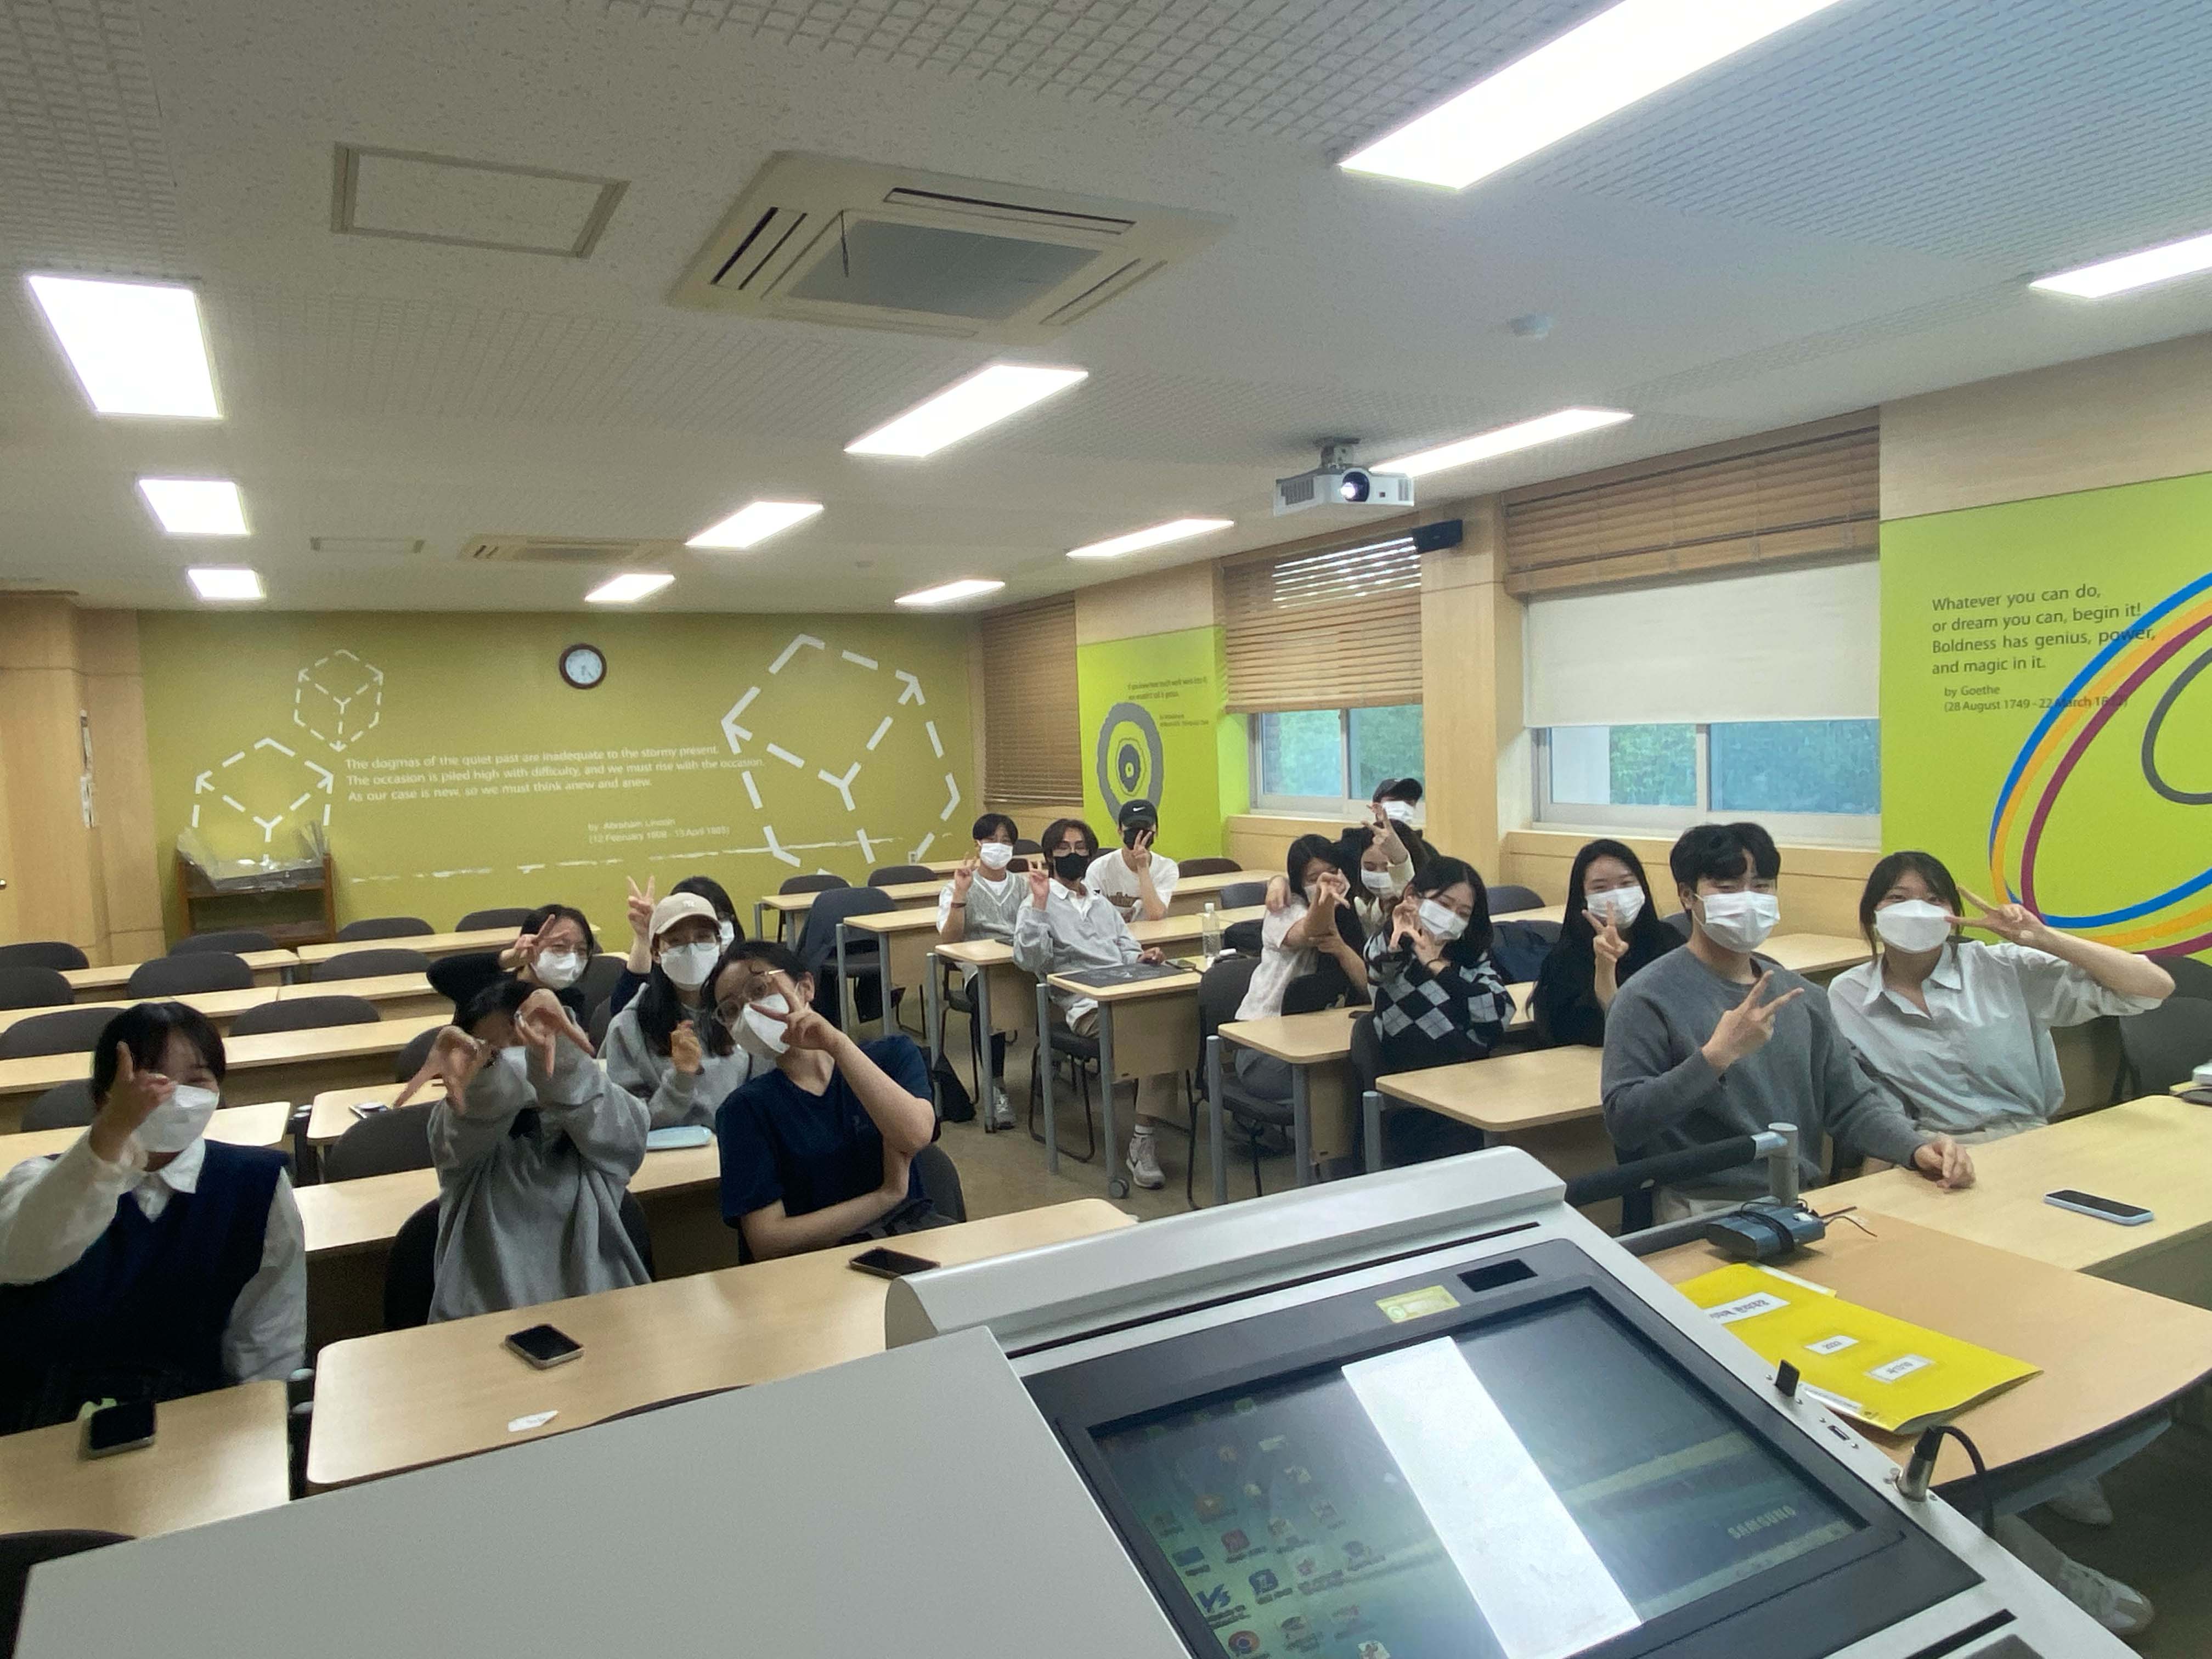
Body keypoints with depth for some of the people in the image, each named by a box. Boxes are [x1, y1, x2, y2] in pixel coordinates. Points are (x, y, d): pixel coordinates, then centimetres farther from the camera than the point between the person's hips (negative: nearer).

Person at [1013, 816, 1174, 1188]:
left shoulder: (1102, 903, 32)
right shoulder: (1039, 905, 12)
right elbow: (1030, 961, -4)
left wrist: (1141, 957, 4)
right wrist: (1040, 903, -9)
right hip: (1086, 1004, -5)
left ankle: (1142, 1142, -26)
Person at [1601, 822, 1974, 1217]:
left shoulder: (1802, 996, 13)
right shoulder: (1648, 997, -9)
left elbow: (1852, 1101, 14)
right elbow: (1623, 1122, -16)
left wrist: (1917, 1147, -6)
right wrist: (1716, 1056, -23)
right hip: (1707, 1213, -7)